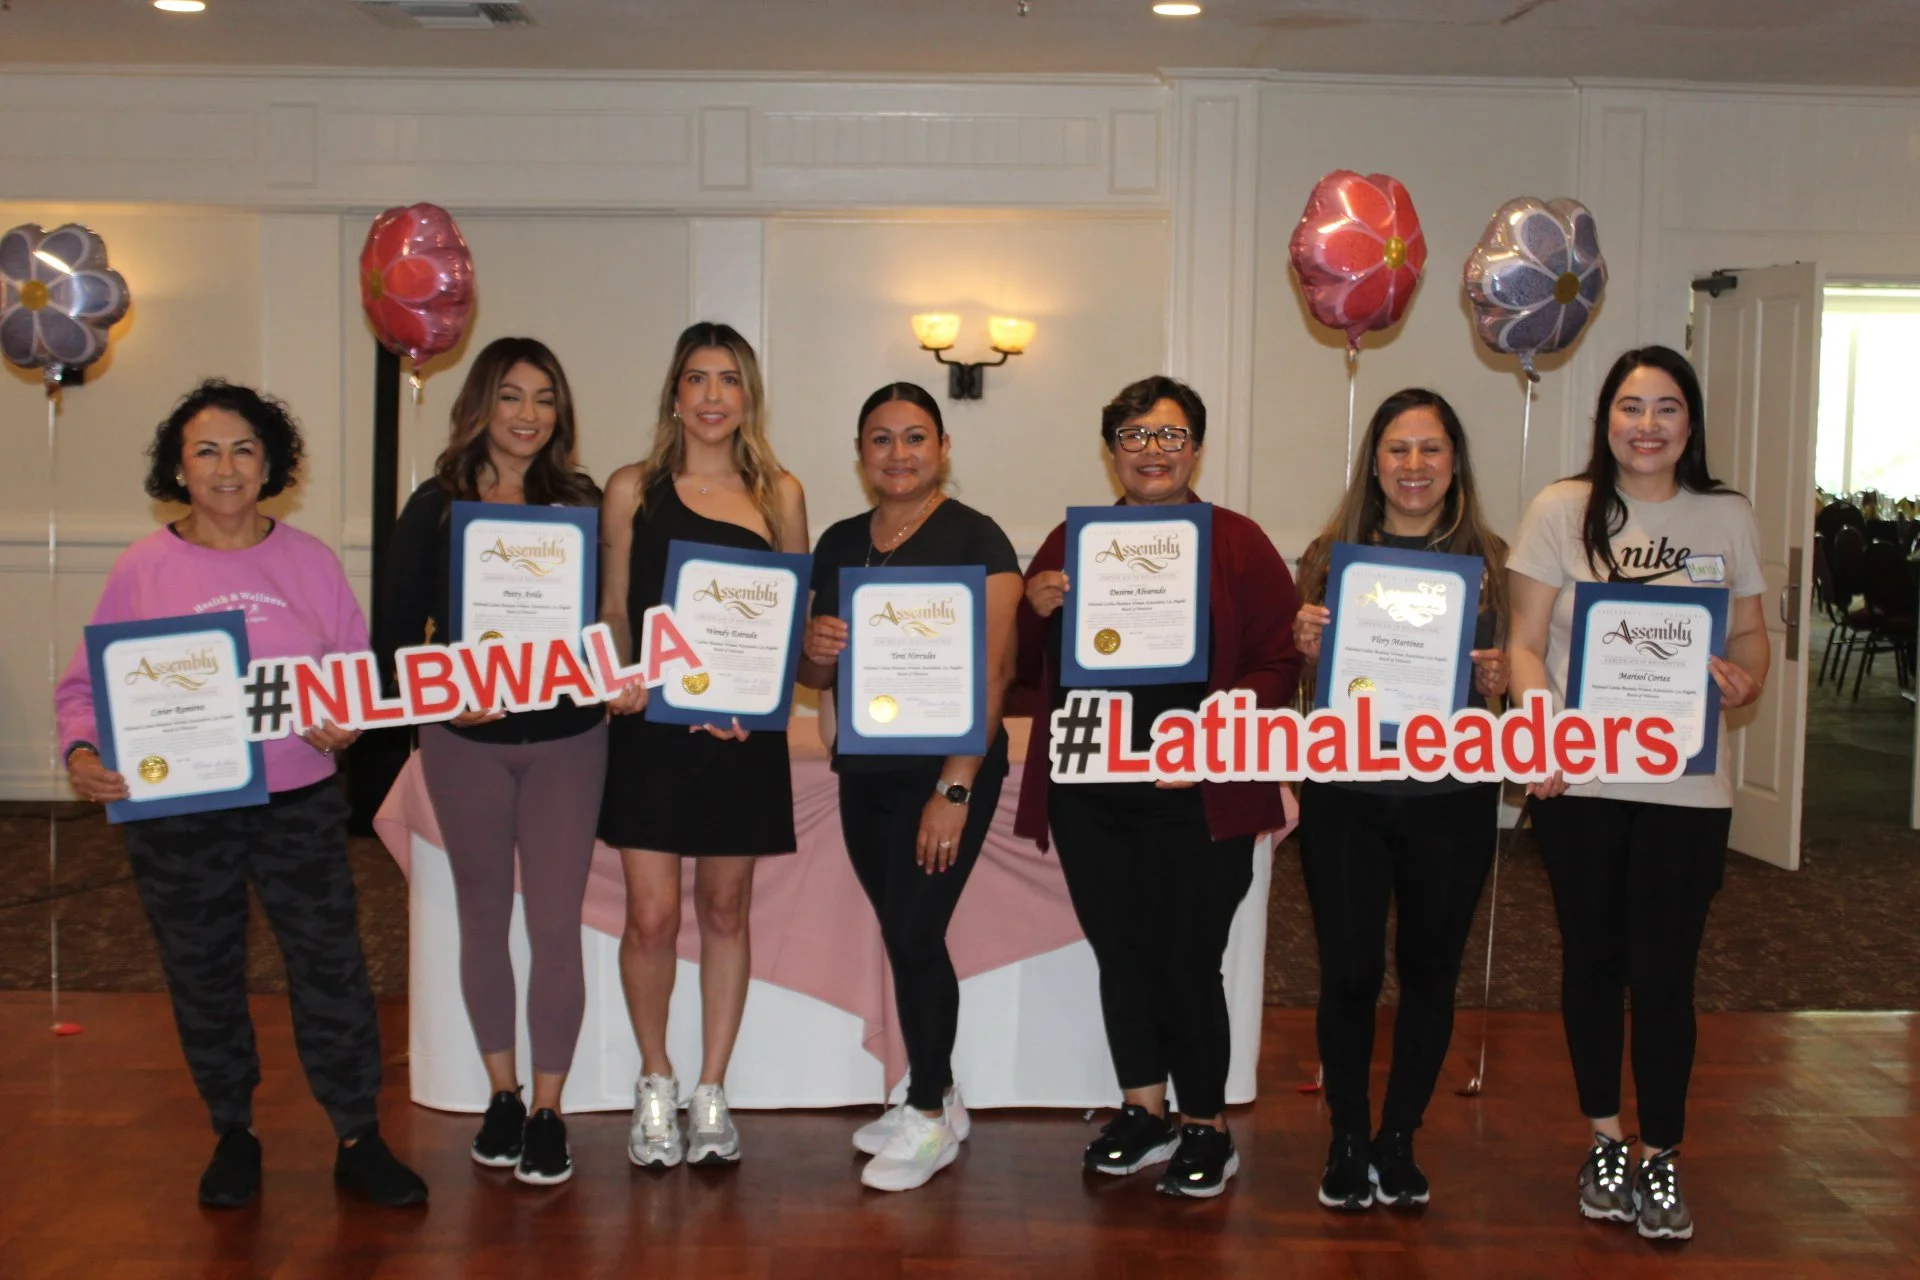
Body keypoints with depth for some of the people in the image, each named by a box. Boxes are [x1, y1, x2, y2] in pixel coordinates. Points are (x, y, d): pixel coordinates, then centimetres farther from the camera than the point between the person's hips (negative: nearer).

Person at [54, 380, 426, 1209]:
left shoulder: (308, 560, 2)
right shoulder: (142, 568, -2)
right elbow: (84, 686, 1)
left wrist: (346, 724, -15)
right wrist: (81, 752, -17)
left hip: (298, 800, 0)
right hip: (175, 810, 0)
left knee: (330, 965, 2)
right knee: (204, 978, 12)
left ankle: (359, 1141, 15)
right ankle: (233, 1134, 32)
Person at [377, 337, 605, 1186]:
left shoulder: (582, 503, 1)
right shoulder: (436, 506, -1)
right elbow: (396, 632, -1)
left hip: (565, 738, -1)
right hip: (466, 740, 1)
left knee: (556, 925, -2)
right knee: (483, 919, 12)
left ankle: (547, 1111, 10)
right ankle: (501, 1093, 28)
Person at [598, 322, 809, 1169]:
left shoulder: (778, 494, 8)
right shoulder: (633, 489, 6)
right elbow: (612, 608, 7)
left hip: (742, 728, 1)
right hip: (650, 723, -1)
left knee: (726, 910, 8)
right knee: (651, 916, -4)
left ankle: (712, 1094, 20)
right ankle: (656, 1084, 19)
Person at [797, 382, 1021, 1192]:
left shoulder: (974, 540, -8)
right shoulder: (840, 544, 11)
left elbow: (994, 670, -15)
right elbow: (815, 676, 17)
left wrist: (955, 790, -20)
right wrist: (816, 647, -8)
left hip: (947, 771, -6)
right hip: (863, 770, 6)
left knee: (915, 935, -6)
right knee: (904, 939, 11)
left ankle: (930, 1116, 11)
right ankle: (937, 1098, 27)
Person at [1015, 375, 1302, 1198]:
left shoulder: (1238, 543, 0)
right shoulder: (1070, 542, 10)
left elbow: (1279, 665, -5)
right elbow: (1029, 671, 14)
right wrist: (1037, 612, -7)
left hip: (1198, 798, -4)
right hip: (1090, 793, 4)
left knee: (1186, 959, 1)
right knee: (1120, 951, 12)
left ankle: (1207, 1129, 20)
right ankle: (1144, 1113, 31)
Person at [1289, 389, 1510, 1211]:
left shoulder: (1490, 560, 3)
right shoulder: (1333, 553, 2)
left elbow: (1510, 678, 9)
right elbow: (1303, 680, 7)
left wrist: (1498, 681, -12)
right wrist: (1305, 643, -14)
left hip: (1452, 797, 1)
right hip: (1346, 794, -1)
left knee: (1429, 971, 10)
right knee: (1349, 971, 0)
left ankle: (1399, 1140, 28)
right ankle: (1347, 1141, 20)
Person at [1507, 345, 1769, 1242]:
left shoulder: (1728, 518, 6)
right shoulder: (1562, 510, 1)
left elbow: (1751, 639, 12)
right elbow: (1526, 643, 0)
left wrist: (1743, 683, -11)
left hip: (1685, 786, 0)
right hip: (1578, 781, 0)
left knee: (1664, 974, 0)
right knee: (1592, 959, 11)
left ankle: (1661, 1159, 16)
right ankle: (1604, 1142, 28)